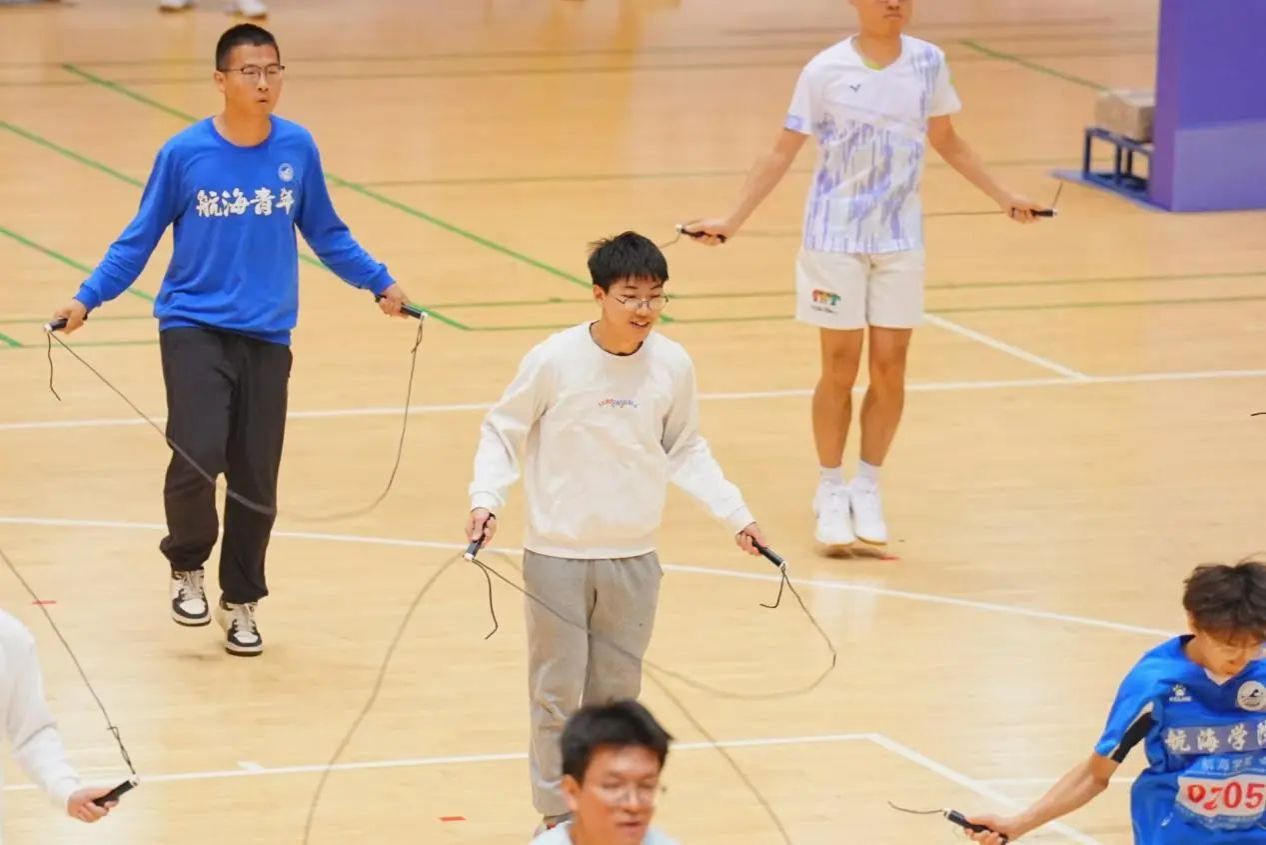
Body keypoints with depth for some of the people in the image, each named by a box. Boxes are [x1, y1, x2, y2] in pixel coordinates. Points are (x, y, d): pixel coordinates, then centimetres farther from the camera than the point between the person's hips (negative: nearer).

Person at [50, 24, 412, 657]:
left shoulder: (297, 150, -2)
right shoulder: (185, 153, -8)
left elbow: (326, 234, 12)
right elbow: (140, 238, 0)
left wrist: (379, 282, 6)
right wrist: (87, 299, -6)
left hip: (267, 336, 3)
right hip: (194, 327, -3)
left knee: (256, 479, 5)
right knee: (197, 456, -19)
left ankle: (239, 602, 25)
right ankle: (186, 565, 11)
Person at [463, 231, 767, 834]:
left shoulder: (673, 366, -3)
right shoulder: (554, 361, -13)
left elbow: (686, 451, 12)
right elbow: (501, 432, -1)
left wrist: (735, 513, 6)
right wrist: (486, 498, -16)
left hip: (634, 558, 3)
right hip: (558, 555, -3)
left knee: (617, 694, 9)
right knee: (557, 694, 1)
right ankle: (558, 816, 10)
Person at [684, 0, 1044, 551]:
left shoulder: (928, 63, -1)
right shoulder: (825, 71, -10)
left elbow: (945, 141, 14)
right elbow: (782, 154, -5)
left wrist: (1003, 197, 15)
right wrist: (732, 222, -10)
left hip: (900, 237, 3)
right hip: (836, 237, -3)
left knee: (889, 367, 3)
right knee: (840, 370, 2)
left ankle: (867, 488, 17)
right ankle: (831, 492, 16)